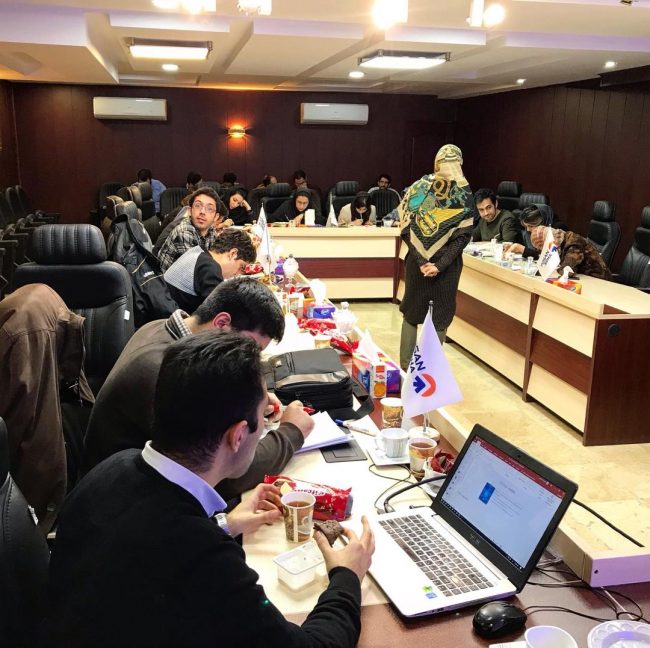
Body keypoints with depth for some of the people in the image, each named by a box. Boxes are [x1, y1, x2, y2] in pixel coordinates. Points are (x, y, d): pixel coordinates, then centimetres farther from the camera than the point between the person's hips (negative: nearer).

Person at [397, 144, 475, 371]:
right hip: (448, 265, -1)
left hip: (416, 262, 1)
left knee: (411, 313, 15)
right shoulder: (464, 194, -6)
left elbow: (407, 228, -7)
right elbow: (463, 235, -11)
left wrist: (421, 261, -9)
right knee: (440, 318, 10)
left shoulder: (418, 188, -3)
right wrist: (441, 264, -12)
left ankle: (405, 368, 19)